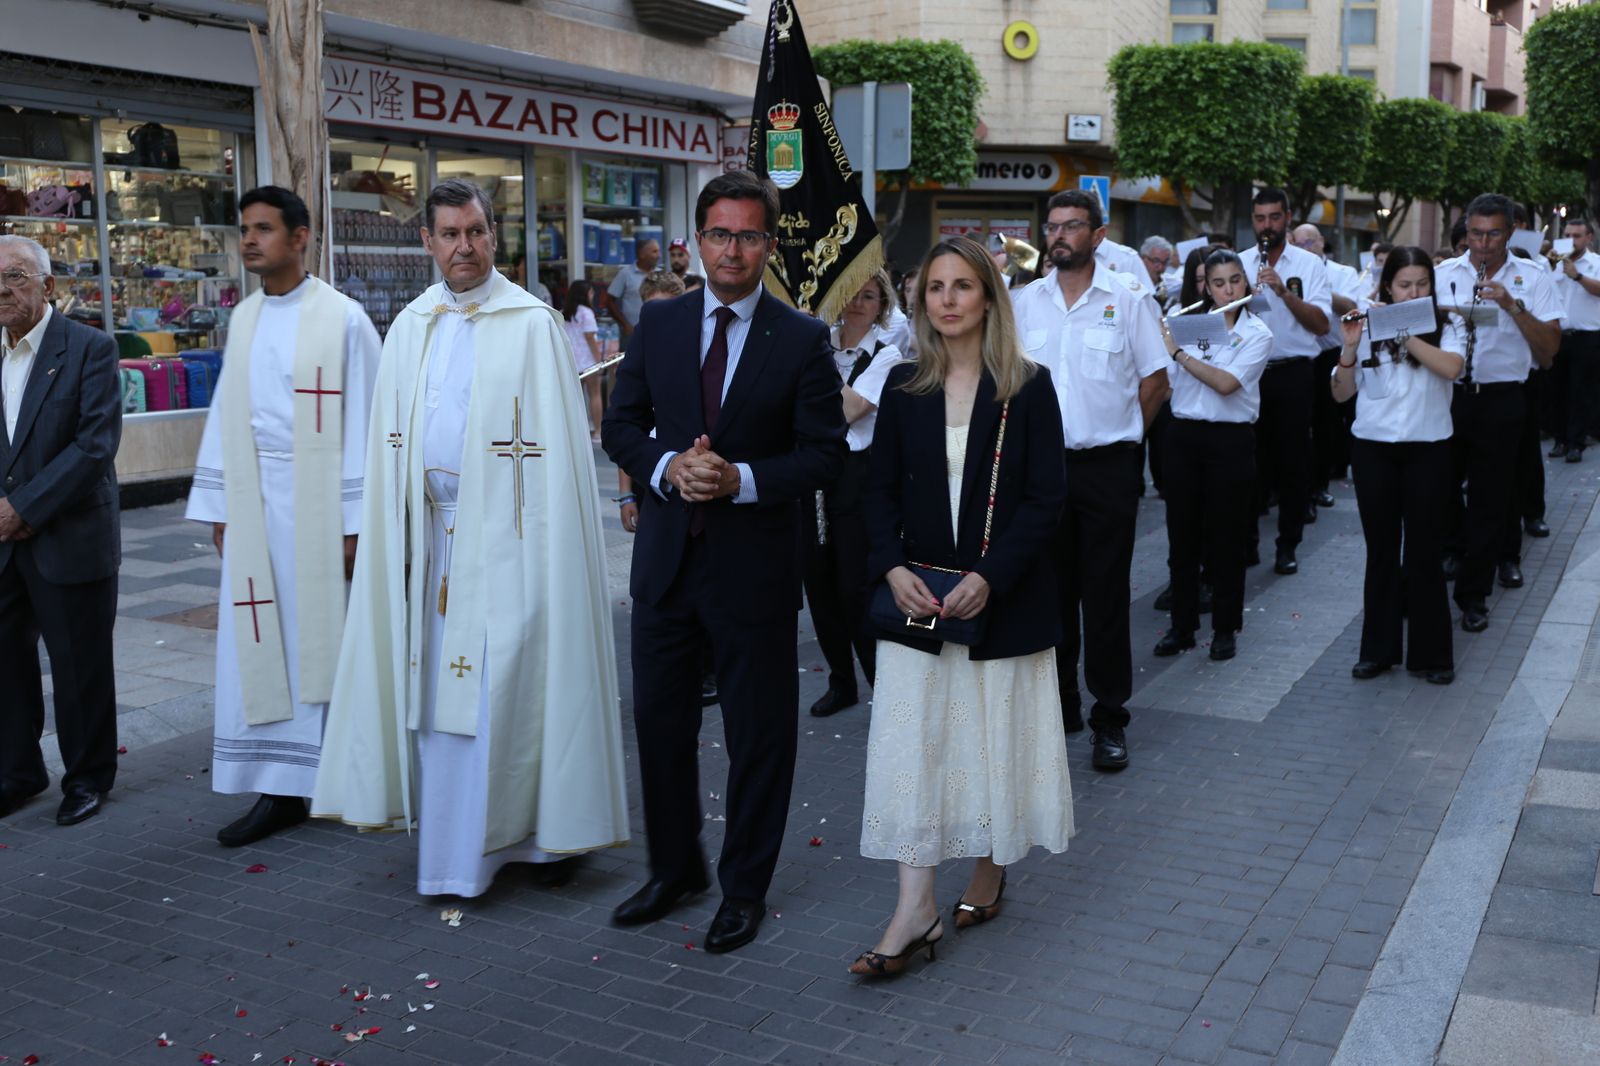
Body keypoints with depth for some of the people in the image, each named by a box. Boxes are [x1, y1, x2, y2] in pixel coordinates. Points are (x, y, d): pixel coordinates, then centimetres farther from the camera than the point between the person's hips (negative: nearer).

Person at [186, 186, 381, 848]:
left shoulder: (342, 318, -7)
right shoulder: (244, 319, 10)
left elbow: (362, 422, -9)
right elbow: (226, 416, 12)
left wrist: (354, 520, -12)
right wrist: (218, 508, 9)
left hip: (318, 501, -5)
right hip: (254, 506, 5)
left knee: (325, 638, 2)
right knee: (257, 646, 5)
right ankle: (280, 789, 13)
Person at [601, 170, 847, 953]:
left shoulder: (803, 339, -5)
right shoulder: (657, 325, 4)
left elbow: (825, 452, -7)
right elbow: (621, 424, 7)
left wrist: (741, 479, -21)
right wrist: (668, 467, -13)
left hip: (754, 564, -3)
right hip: (667, 557, 3)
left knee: (758, 734, 8)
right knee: (660, 721, 13)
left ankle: (745, 889, 25)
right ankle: (674, 870, 33)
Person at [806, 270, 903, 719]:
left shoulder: (885, 356, -4)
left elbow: (848, 409, -15)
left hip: (857, 475, -5)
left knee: (855, 588, -5)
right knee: (819, 581, 9)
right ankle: (841, 682, 24)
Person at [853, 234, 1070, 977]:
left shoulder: (1028, 388, -4)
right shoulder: (904, 387, 5)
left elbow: (1045, 500, -7)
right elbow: (881, 491, 5)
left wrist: (989, 577, -18)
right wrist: (893, 567, -12)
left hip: (1003, 599, -2)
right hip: (917, 598, 2)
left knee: (995, 738, 9)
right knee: (910, 742, -3)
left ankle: (988, 876, 31)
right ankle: (916, 908, 1)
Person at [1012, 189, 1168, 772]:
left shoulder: (1129, 297, -2)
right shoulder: (1028, 299, 6)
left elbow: (1154, 381, 2)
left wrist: (1114, 434, 3)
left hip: (1108, 467, -3)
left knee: (1105, 594, 0)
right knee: (1053, 589, 10)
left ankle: (1110, 718, 10)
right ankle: (1059, 707, 22)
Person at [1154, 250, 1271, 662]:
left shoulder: (1257, 334, -3)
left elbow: (1226, 383, -19)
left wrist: (1177, 350, -17)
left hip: (1229, 441, -3)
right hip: (1183, 435, 3)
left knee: (1225, 536, 4)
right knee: (1182, 533, 7)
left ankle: (1226, 628, 16)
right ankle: (1182, 625, 18)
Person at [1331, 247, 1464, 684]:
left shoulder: (1445, 328, 0)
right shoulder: (1367, 329, 1)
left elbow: (1451, 368, -21)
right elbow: (1341, 394, -1)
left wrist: (1402, 332, -21)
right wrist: (1350, 346, -15)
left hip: (1427, 451, -1)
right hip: (1373, 450, 1)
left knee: (1424, 552, 2)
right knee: (1381, 550, 8)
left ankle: (1432, 652, 12)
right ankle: (1379, 647, 17)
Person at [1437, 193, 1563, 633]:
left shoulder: (1533, 279, 1)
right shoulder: (1443, 274, 5)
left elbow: (1549, 348, -5)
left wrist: (1513, 306, -17)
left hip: (1500, 401, -1)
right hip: (1445, 395, 1)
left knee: (1488, 503, 5)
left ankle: (1474, 595, 17)